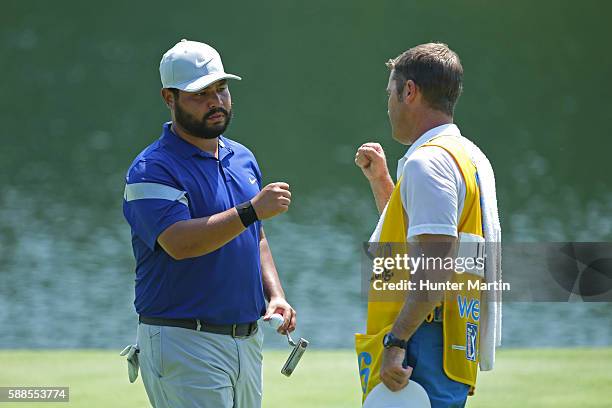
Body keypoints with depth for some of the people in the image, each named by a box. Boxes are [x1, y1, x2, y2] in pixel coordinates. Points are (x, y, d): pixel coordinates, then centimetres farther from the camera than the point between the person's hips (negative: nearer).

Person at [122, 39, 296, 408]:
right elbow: (179, 242, -24)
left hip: (247, 340, 8)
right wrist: (252, 211, -30)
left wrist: (275, 295, 8)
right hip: (183, 345, -8)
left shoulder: (243, 158, 16)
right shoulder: (152, 170, -10)